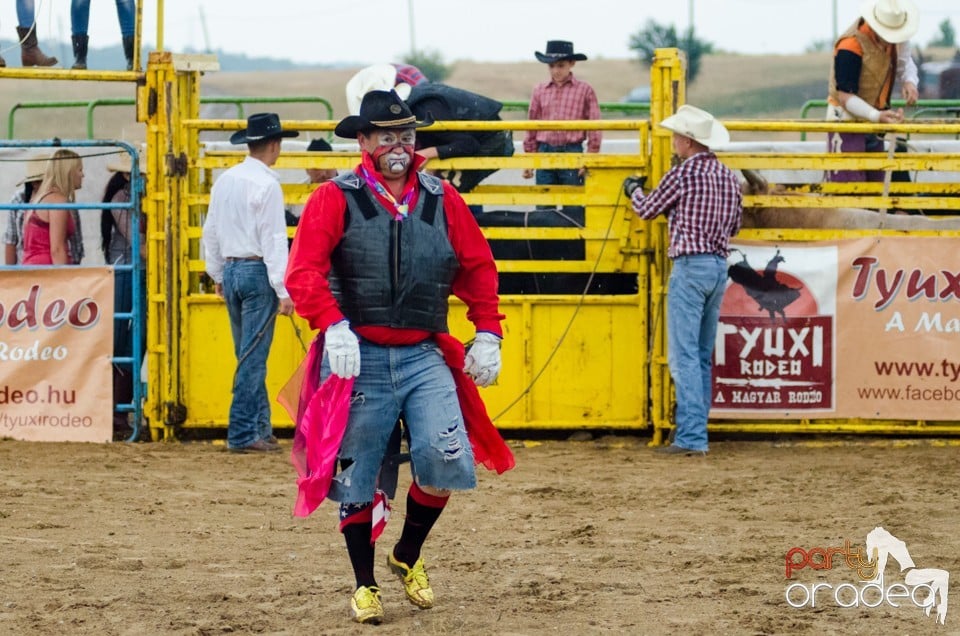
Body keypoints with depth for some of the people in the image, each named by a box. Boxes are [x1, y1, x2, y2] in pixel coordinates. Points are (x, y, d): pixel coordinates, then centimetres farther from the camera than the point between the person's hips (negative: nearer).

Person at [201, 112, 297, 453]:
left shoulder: (225, 181, 9)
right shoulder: (266, 185, -14)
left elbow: (211, 231, 16)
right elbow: (273, 240, -17)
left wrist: (217, 275, 25)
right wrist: (283, 290, -16)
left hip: (231, 270, 8)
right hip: (258, 271, -8)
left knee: (248, 354, 15)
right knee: (254, 357, -4)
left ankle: (260, 426, 20)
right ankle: (242, 433, -3)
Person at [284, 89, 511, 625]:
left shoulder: (442, 200, 8)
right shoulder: (335, 200, -3)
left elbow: (479, 267, 15)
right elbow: (304, 271, -13)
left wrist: (488, 334, 7)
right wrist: (333, 325, -26)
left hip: (424, 357, 2)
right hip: (360, 357, -2)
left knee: (445, 458, -14)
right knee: (358, 477, 4)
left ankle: (409, 556, 13)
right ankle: (365, 585, 22)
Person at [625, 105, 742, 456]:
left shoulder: (682, 174, -11)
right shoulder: (729, 177, 10)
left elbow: (647, 209, 2)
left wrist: (633, 190, 24)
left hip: (690, 266, -8)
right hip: (719, 267, 8)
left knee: (684, 355, -8)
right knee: (703, 356, 14)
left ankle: (691, 437, -15)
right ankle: (695, 431, 17)